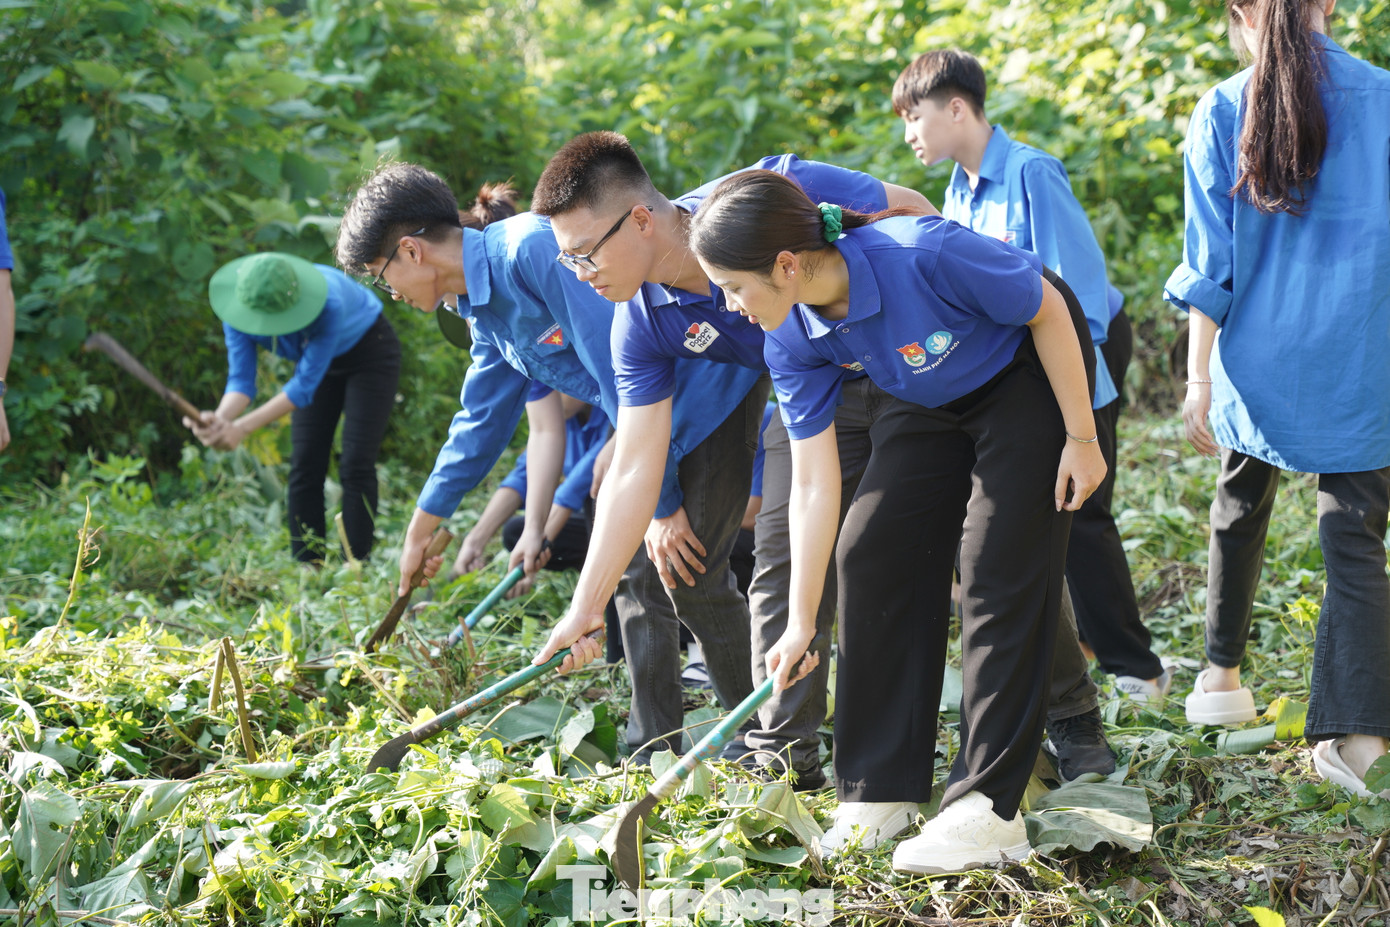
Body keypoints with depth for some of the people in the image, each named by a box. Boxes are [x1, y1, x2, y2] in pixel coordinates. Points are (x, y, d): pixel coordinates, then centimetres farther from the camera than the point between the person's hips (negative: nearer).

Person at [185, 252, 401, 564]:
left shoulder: (328, 305, -42)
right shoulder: (239, 306, -26)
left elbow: (304, 385, -38)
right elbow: (241, 379, -24)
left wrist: (242, 427, -45)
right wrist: (220, 418, -47)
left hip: (370, 353, -5)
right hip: (319, 359, 5)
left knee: (356, 466, -13)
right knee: (304, 467, -4)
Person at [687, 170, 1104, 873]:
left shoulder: (926, 255, -39)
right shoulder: (793, 341, -20)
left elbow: (1049, 311, -23)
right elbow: (813, 484, -14)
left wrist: (1081, 438, -17)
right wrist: (801, 622, -14)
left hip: (1030, 374, -6)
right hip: (930, 404, 6)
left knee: (1000, 569, -14)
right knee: (871, 551, -3)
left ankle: (988, 809, -12)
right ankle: (880, 795, 6)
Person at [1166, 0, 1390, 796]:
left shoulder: (1223, 114, -3)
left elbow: (1210, 264, -3)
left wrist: (1199, 379, 0)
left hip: (1259, 357, 1)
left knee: (1241, 507, 24)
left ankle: (1222, 673, 35)